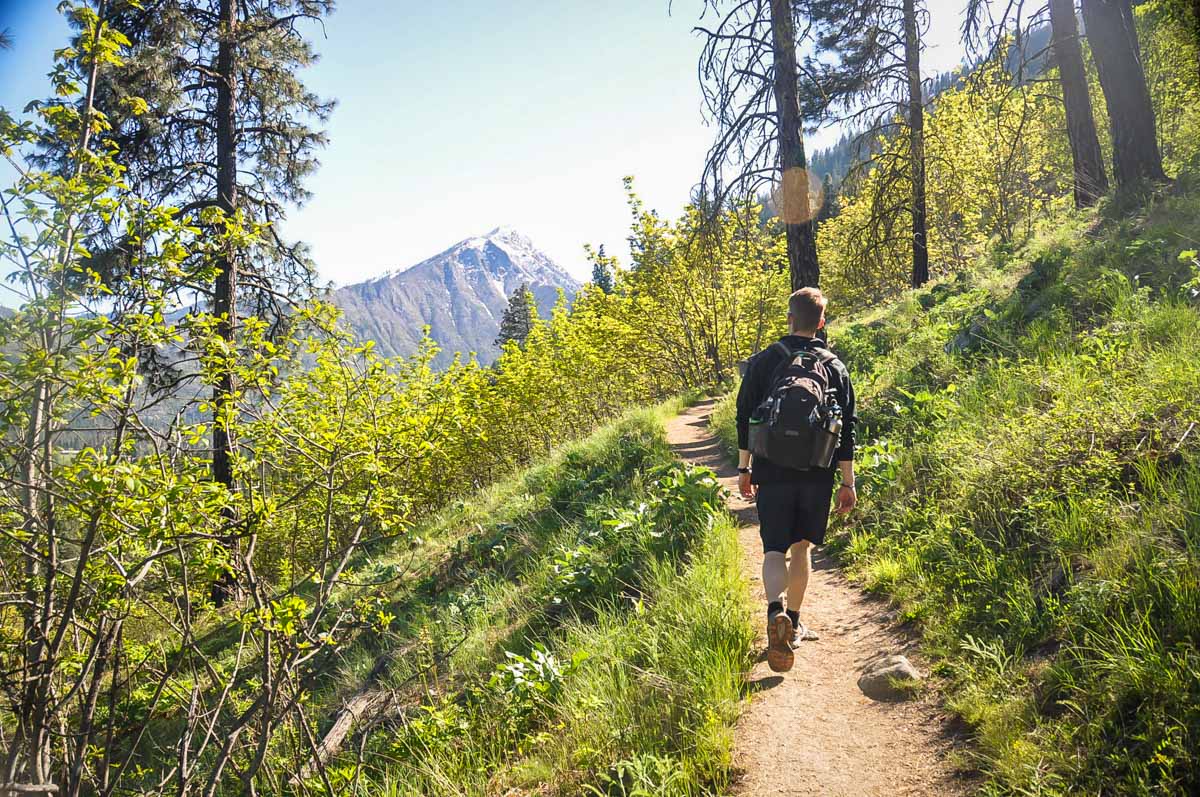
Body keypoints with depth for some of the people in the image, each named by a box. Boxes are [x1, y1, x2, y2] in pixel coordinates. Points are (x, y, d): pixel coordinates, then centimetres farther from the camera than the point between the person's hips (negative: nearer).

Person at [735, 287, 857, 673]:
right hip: (817, 476, 2)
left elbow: (745, 419, 1)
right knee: (801, 546, 17)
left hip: (772, 473, -1)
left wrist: (744, 469, 10)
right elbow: (846, 430, 2)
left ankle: (776, 613, -23)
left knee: (775, 549, 2)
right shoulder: (835, 367, 1)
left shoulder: (762, 362, -1)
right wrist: (848, 482, 7)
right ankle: (793, 622, 25)